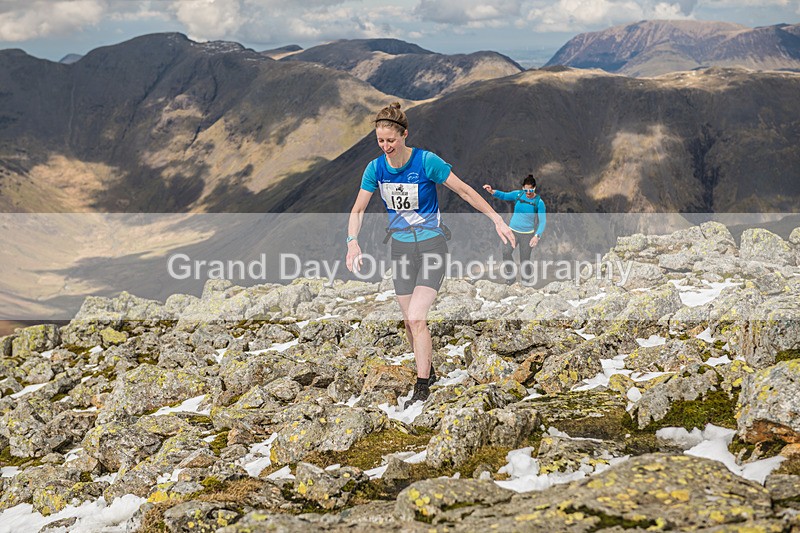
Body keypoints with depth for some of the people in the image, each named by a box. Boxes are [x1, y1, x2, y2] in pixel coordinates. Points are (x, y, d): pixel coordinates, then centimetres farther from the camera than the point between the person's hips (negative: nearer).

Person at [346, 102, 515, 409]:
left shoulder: (427, 162, -17)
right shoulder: (375, 168, -4)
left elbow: (465, 191, -8)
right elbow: (358, 210, 4)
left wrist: (497, 220, -5)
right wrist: (352, 242, -13)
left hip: (431, 247, -5)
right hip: (400, 249, 5)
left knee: (416, 318, -17)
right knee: (409, 321, 9)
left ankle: (422, 389, -7)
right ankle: (428, 372, 31)